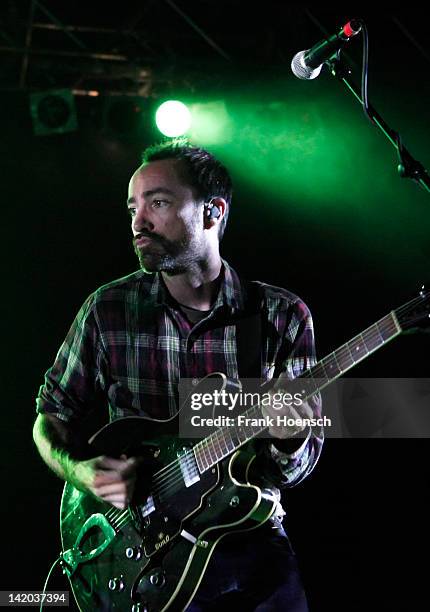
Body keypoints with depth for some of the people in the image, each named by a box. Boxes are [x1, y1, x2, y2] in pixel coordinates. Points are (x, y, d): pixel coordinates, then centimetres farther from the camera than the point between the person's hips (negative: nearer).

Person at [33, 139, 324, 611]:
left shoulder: (283, 316, -3)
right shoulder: (107, 310, -2)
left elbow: (294, 472, 0)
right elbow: (51, 414, 10)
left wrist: (290, 442, -23)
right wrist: (79, 473, -10)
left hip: (252, 544, 0)